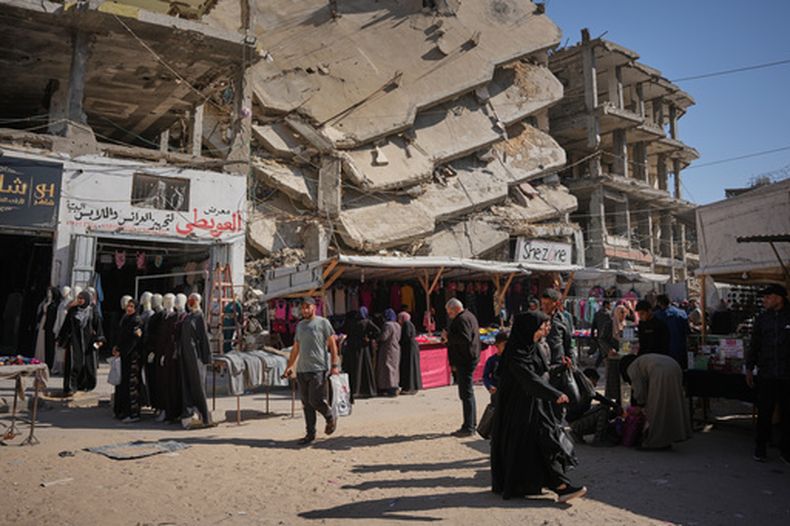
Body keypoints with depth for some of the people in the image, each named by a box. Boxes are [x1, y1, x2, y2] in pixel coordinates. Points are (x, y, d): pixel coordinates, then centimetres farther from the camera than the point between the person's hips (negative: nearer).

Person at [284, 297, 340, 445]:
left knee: (315, 401, -10)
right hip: (302, 370, 6)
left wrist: (334, 365, -10)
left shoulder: (323, 322, -1)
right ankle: (310, 434, 16)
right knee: (306, 404, 7)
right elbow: (295, 348, 22)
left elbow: (332, 345, -3)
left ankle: (331, 419, 18)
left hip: (318, 369, -6)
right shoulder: (299, 325, 16)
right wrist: (289, 366, 17)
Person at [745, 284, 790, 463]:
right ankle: (760, 448, 14)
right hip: (766, 374, 1)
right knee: (764, 413, 4)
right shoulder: (762, 319, 6)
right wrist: (749, 368, 8)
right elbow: (754, 345, 11)